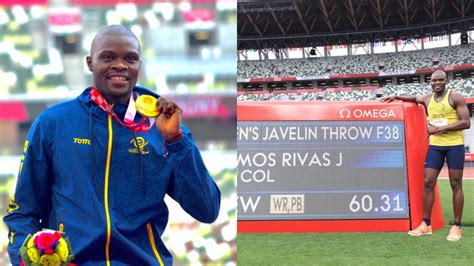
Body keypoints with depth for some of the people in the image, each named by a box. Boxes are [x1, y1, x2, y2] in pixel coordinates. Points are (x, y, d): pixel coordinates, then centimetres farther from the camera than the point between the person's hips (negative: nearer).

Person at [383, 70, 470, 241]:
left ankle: (457, 227, 2)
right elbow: (415, 98, 35)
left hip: (454, 145, -5)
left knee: (456, 185, -2)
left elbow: (466, 122, -15)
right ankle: (426, 224, 5)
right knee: (428, 183, 0)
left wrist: (441, 128, -19)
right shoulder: (428, 99, 10)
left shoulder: (455, 98, -8)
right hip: (435, 145, 5)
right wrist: (396, 97, 25)